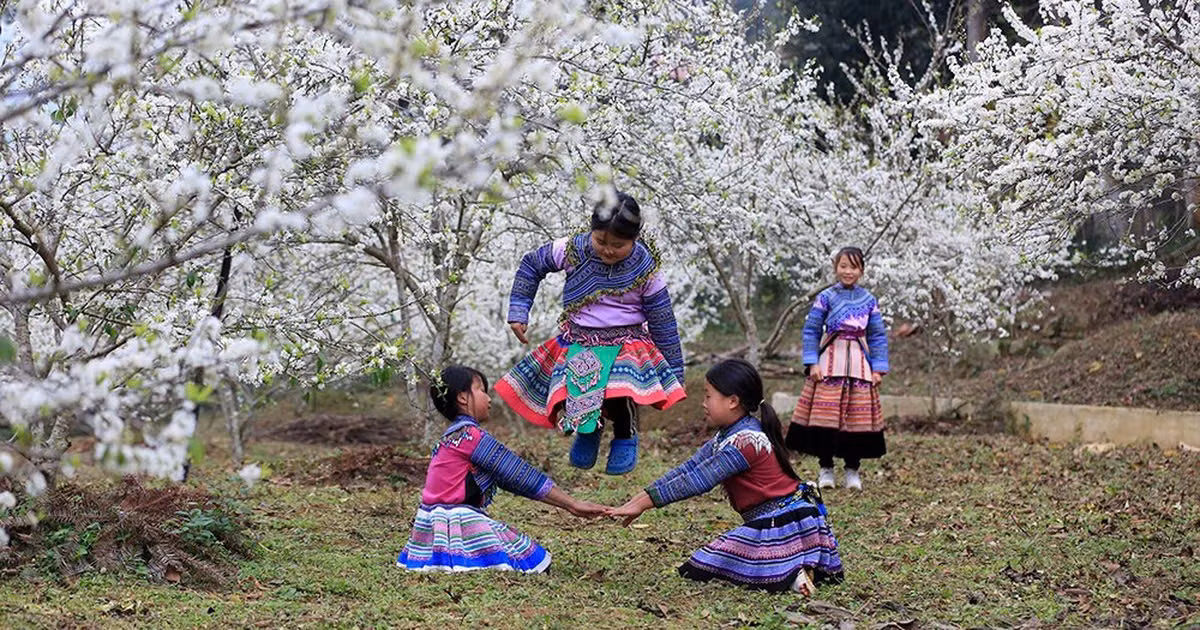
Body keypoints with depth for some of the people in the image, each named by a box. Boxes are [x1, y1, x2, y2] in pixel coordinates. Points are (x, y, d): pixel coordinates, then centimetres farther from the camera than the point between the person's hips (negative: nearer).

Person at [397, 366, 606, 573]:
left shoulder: (454, 436, 17)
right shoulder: (470, 434, -13)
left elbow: (509, 477, 15)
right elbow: (519, 474, -13)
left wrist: (569, 504, 9)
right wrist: (573, 504, -9)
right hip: (457, 522, -10)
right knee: (533, 561, -10)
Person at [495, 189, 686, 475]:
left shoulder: (645, 270, -10)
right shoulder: (573, 250, -8)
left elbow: (662, 321, -3)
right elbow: (531, 264, 9)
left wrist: (675, 372, 0)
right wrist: (518, 312, 4)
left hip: (626, 344, -3)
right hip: (578, 343, 3)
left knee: (618, 393, -32)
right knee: (570, 396, -19)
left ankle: (626, 436, 3)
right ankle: (589, 429, 20)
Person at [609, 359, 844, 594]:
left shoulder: (744, 442, -20)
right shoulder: (726, 437, 11)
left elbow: (699, 481, -22)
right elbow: (688, 469, 7)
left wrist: (644, 503, -20)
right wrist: (639, 499, -1)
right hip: (768, 523, 10)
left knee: (698, 571, -7)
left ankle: (790, 575, -12)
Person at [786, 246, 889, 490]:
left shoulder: (869, 300, 6)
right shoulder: (826, 297, -1)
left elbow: (878, 336, 8)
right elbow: (811, 331, 0)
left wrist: (878, 368, 1)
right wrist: (812, 363, -9)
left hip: (859, 364, 2)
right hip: (829, 362, -2)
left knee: (858, 416, 3)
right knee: (825, 414, -3)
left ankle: (852, 471, 14)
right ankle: (825, 469, 10)